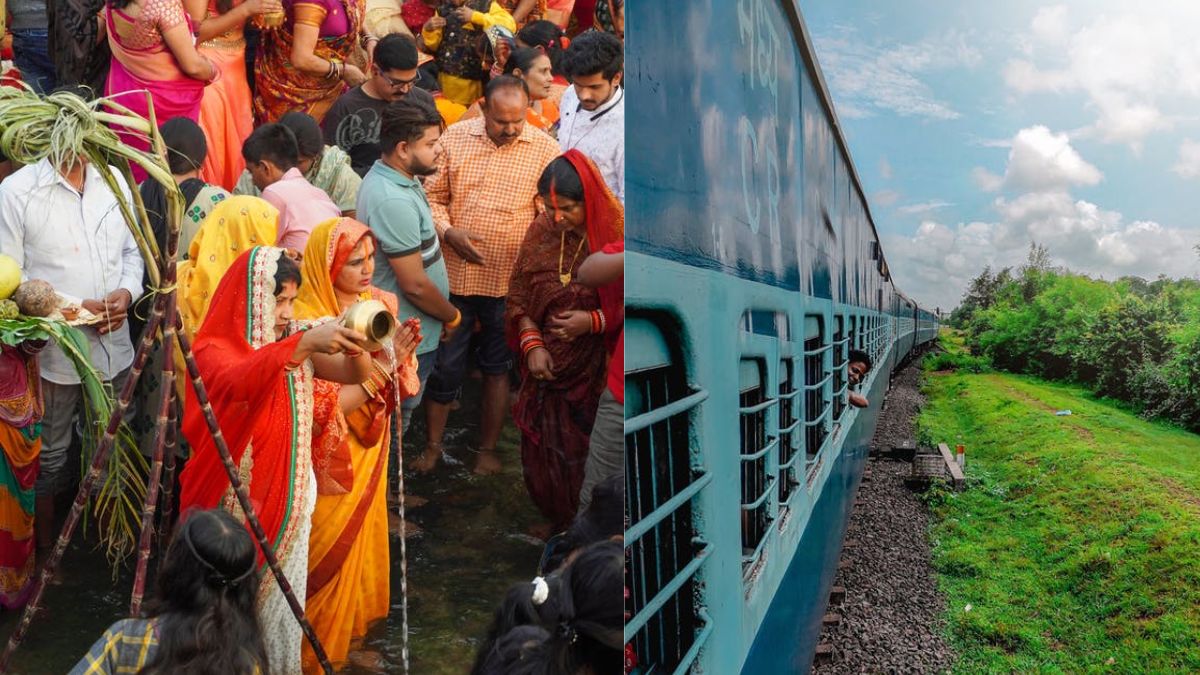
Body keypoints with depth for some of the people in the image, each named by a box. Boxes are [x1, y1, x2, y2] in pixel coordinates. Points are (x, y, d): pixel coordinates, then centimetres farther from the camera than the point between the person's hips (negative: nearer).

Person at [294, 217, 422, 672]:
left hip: (368, 454, 6)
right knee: (328, 555, 10)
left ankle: (352, 629, 43)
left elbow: (398, 390, 2)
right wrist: (378, 368, -31)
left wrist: (399, 357, -19)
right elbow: (320, 407, -24)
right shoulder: (306, 321, -21)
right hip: (329, 463, -6)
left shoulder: (379, 304, -2)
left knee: (361, 543, 21)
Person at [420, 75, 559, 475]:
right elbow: (432, 195, 4)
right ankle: (434, 444, 30)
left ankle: (488, 448, 30)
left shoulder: (544, 149, -4)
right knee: (445, 363, 11)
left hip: (510, 280, -1)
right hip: (455, 273, 1)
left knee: (497, 366, 14)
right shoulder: (455, 138, 0)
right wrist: (448, 232, -13)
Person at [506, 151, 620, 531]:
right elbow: (518, 295, 5)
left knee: (586, 456, 7)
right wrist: (532, 345, -7)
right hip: (548, 368, 4)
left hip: (597, 371, -3)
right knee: (544, 452, 12)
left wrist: (593, 321, -22)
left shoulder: (616, 235, -15)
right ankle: (558, 522, 38)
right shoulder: (542, 231, -3)